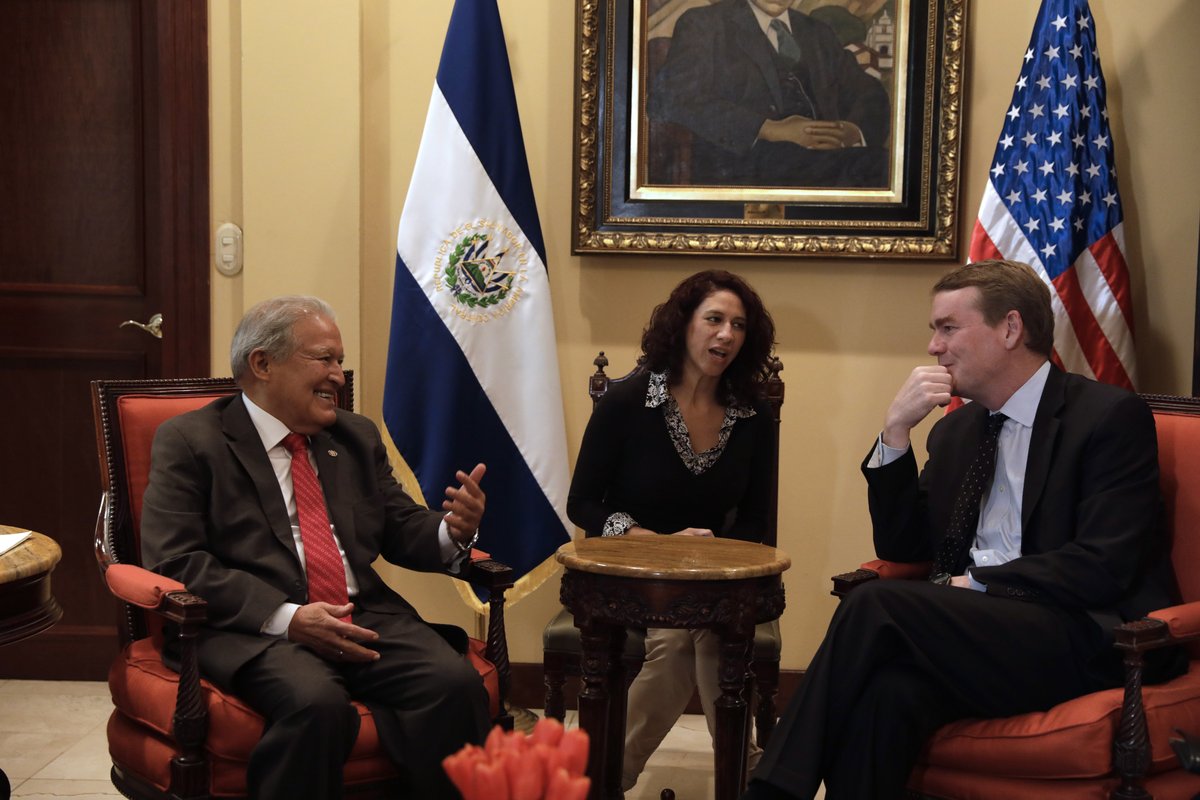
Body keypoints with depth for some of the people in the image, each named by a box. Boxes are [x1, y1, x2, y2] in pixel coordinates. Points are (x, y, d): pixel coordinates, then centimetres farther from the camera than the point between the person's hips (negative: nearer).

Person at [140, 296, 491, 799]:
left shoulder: (357, 437, 21)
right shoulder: (189, 441, 3)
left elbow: (401, 530, 20)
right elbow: (175, 563, -6)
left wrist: (452, 531, -5)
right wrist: (287, 619, -17)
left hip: (367, 620, 5)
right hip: (254, 632, -4)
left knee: (455, 682, -25)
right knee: (317, 703, -36)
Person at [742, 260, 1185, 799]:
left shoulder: (1111, 416, -2)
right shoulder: (956, 430, 19)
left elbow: (1103, 568, -13)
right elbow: (901, 547, 15)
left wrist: (975, 585, -12)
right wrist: (895, 431, 3)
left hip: (1084, 640, -5)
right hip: (974, 627, 5)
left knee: (876, 606, -28)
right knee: (890, 691, -32)